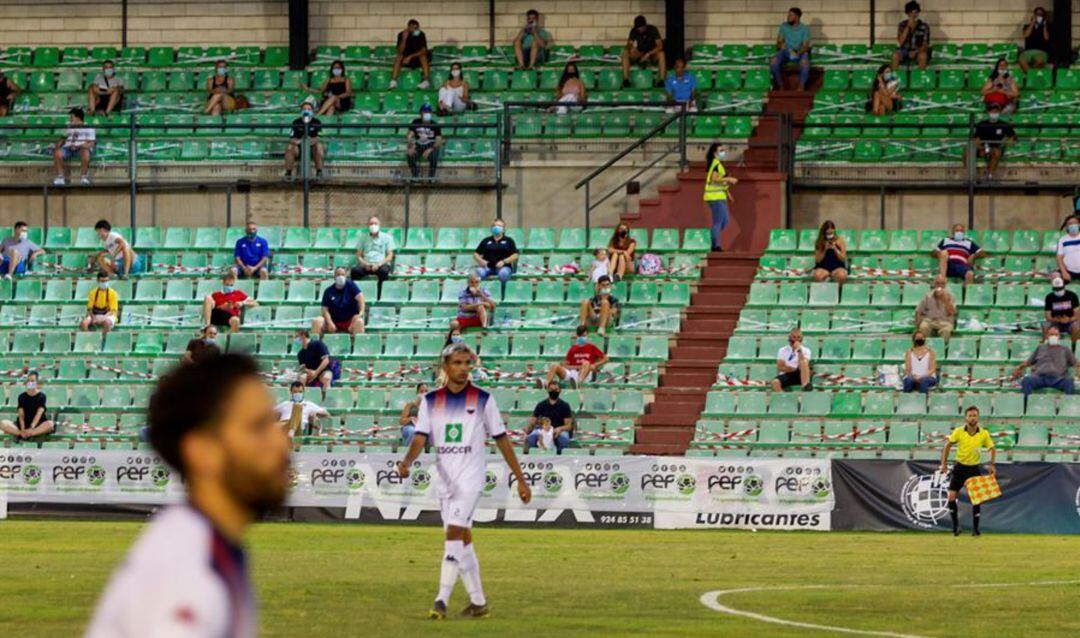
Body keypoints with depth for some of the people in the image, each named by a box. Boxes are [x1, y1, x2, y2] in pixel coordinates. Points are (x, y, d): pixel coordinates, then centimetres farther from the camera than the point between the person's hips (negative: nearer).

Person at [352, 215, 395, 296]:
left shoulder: (386, 237, 12)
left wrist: (379, 264, -13)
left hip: (381, 264, -2)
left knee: (384, 271, -39)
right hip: (366, 265, 2)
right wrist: (365, 264, -9)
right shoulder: (363, 238, 18)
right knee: (354, 271, -32)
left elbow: (390, 256, 4)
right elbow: (358, 256, 13)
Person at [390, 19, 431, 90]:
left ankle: (426, 81, -39)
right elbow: (400, 52, -18)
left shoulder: (421, 35, -11)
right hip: (405, 60, 1)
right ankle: (393, 81, -35)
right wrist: (404, 38, -30)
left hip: (418, 60, -1)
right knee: (398, 57, -28)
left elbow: (423, 51, -19)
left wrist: (410, 57, -30)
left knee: (423, 56, -31)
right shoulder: (401, 35, -10)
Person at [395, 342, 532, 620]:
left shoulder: (483, 399, -2)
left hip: (470, 479, -4)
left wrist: (520, 479, 3)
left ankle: (442, 600, -23)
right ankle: (478, 602, 20)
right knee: (462, 540, 10)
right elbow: (420, 437, -4)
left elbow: (501, 439, 2)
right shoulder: (430, 401, 5)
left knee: (455, 533, -18)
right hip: (445, 479, 4)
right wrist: (407, 462, -25)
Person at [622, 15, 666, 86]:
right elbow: (629, 45, -9)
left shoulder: (653, 29, -14)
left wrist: (648, 54, -34)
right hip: (640, 54, 2)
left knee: (661, 54, -36)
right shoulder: (634, 31, -6)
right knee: (625, 53, -25)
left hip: (652, 54, -2)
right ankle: (625, 79, -29)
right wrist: (631, 49, -34)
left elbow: (660, 46, -22)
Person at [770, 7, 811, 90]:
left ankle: (801, 87, -23)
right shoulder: (784, 26, 6)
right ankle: (781, 86, -18)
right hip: (785, 52, 2)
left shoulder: (805, 29, -3)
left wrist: (798, 53, -29)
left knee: (805, 62, -38)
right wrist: (781, 45, -18)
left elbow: (805, 46, -9)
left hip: (800, 52, -2)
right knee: (774, 62, -30)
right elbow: (779, 42, 7)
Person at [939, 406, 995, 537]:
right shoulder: (958, 432, -9)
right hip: (959, 467, 0)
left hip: (974, 468, 0)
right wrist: (944, 463, 0)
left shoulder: (984, 434, -8)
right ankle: (955, 525, 8)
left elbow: (992, 449, 5)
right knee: (951, 496, -9)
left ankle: (975, 528, 8)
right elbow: (948, 445, 4)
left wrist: (992, 465, -7)